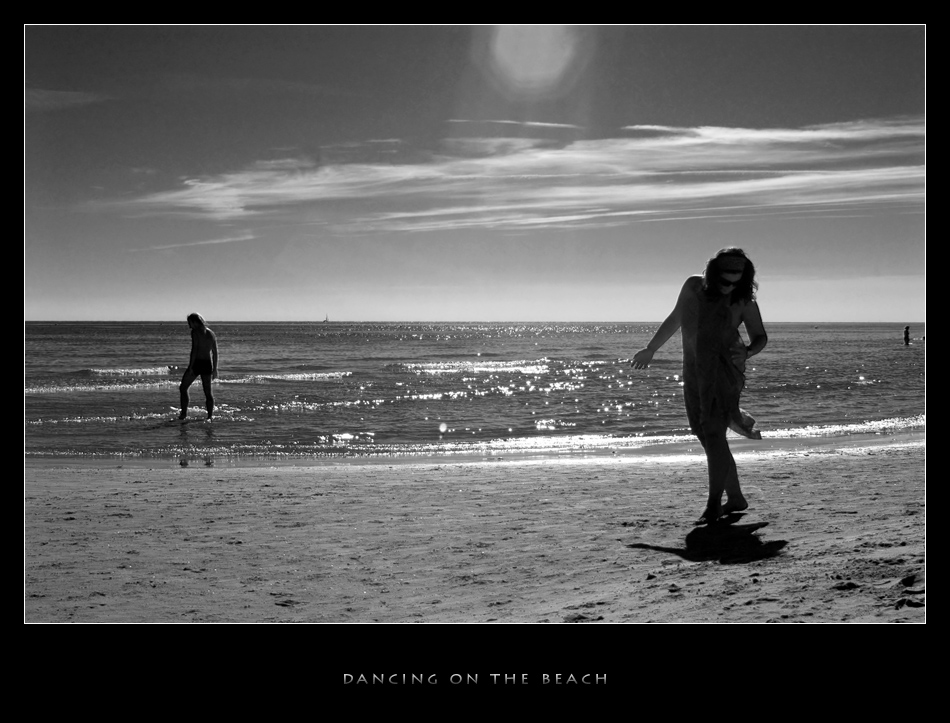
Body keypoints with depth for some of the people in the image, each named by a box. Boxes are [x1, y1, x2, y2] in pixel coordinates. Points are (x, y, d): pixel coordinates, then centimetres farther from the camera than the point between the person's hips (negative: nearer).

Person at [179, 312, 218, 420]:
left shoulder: (195, 331, -7)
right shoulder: (211, 333, 12)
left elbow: (194, 349, -16)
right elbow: (215, 353, 14)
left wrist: (190, 367, -17)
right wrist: (215, 368, 19)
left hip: (197, 363, -6)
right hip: (208, 364, 6)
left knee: (183, 388, 8)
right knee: (208, 393, 9)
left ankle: (184, 413, 2)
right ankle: (210, 416, 4)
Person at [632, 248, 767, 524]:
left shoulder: (744, 301, -2)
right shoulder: (694, 287, 6)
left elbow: (760, 337, 10)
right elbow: (674, 320, 20)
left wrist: (747, 351, -12)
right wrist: (650, 349, 26)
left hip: (726, 370, -5)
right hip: (694, 371, 5)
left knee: (713, 433, -15)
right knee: (707, 436, 6)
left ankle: (714, 503, -12)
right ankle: (735, 497, 17)